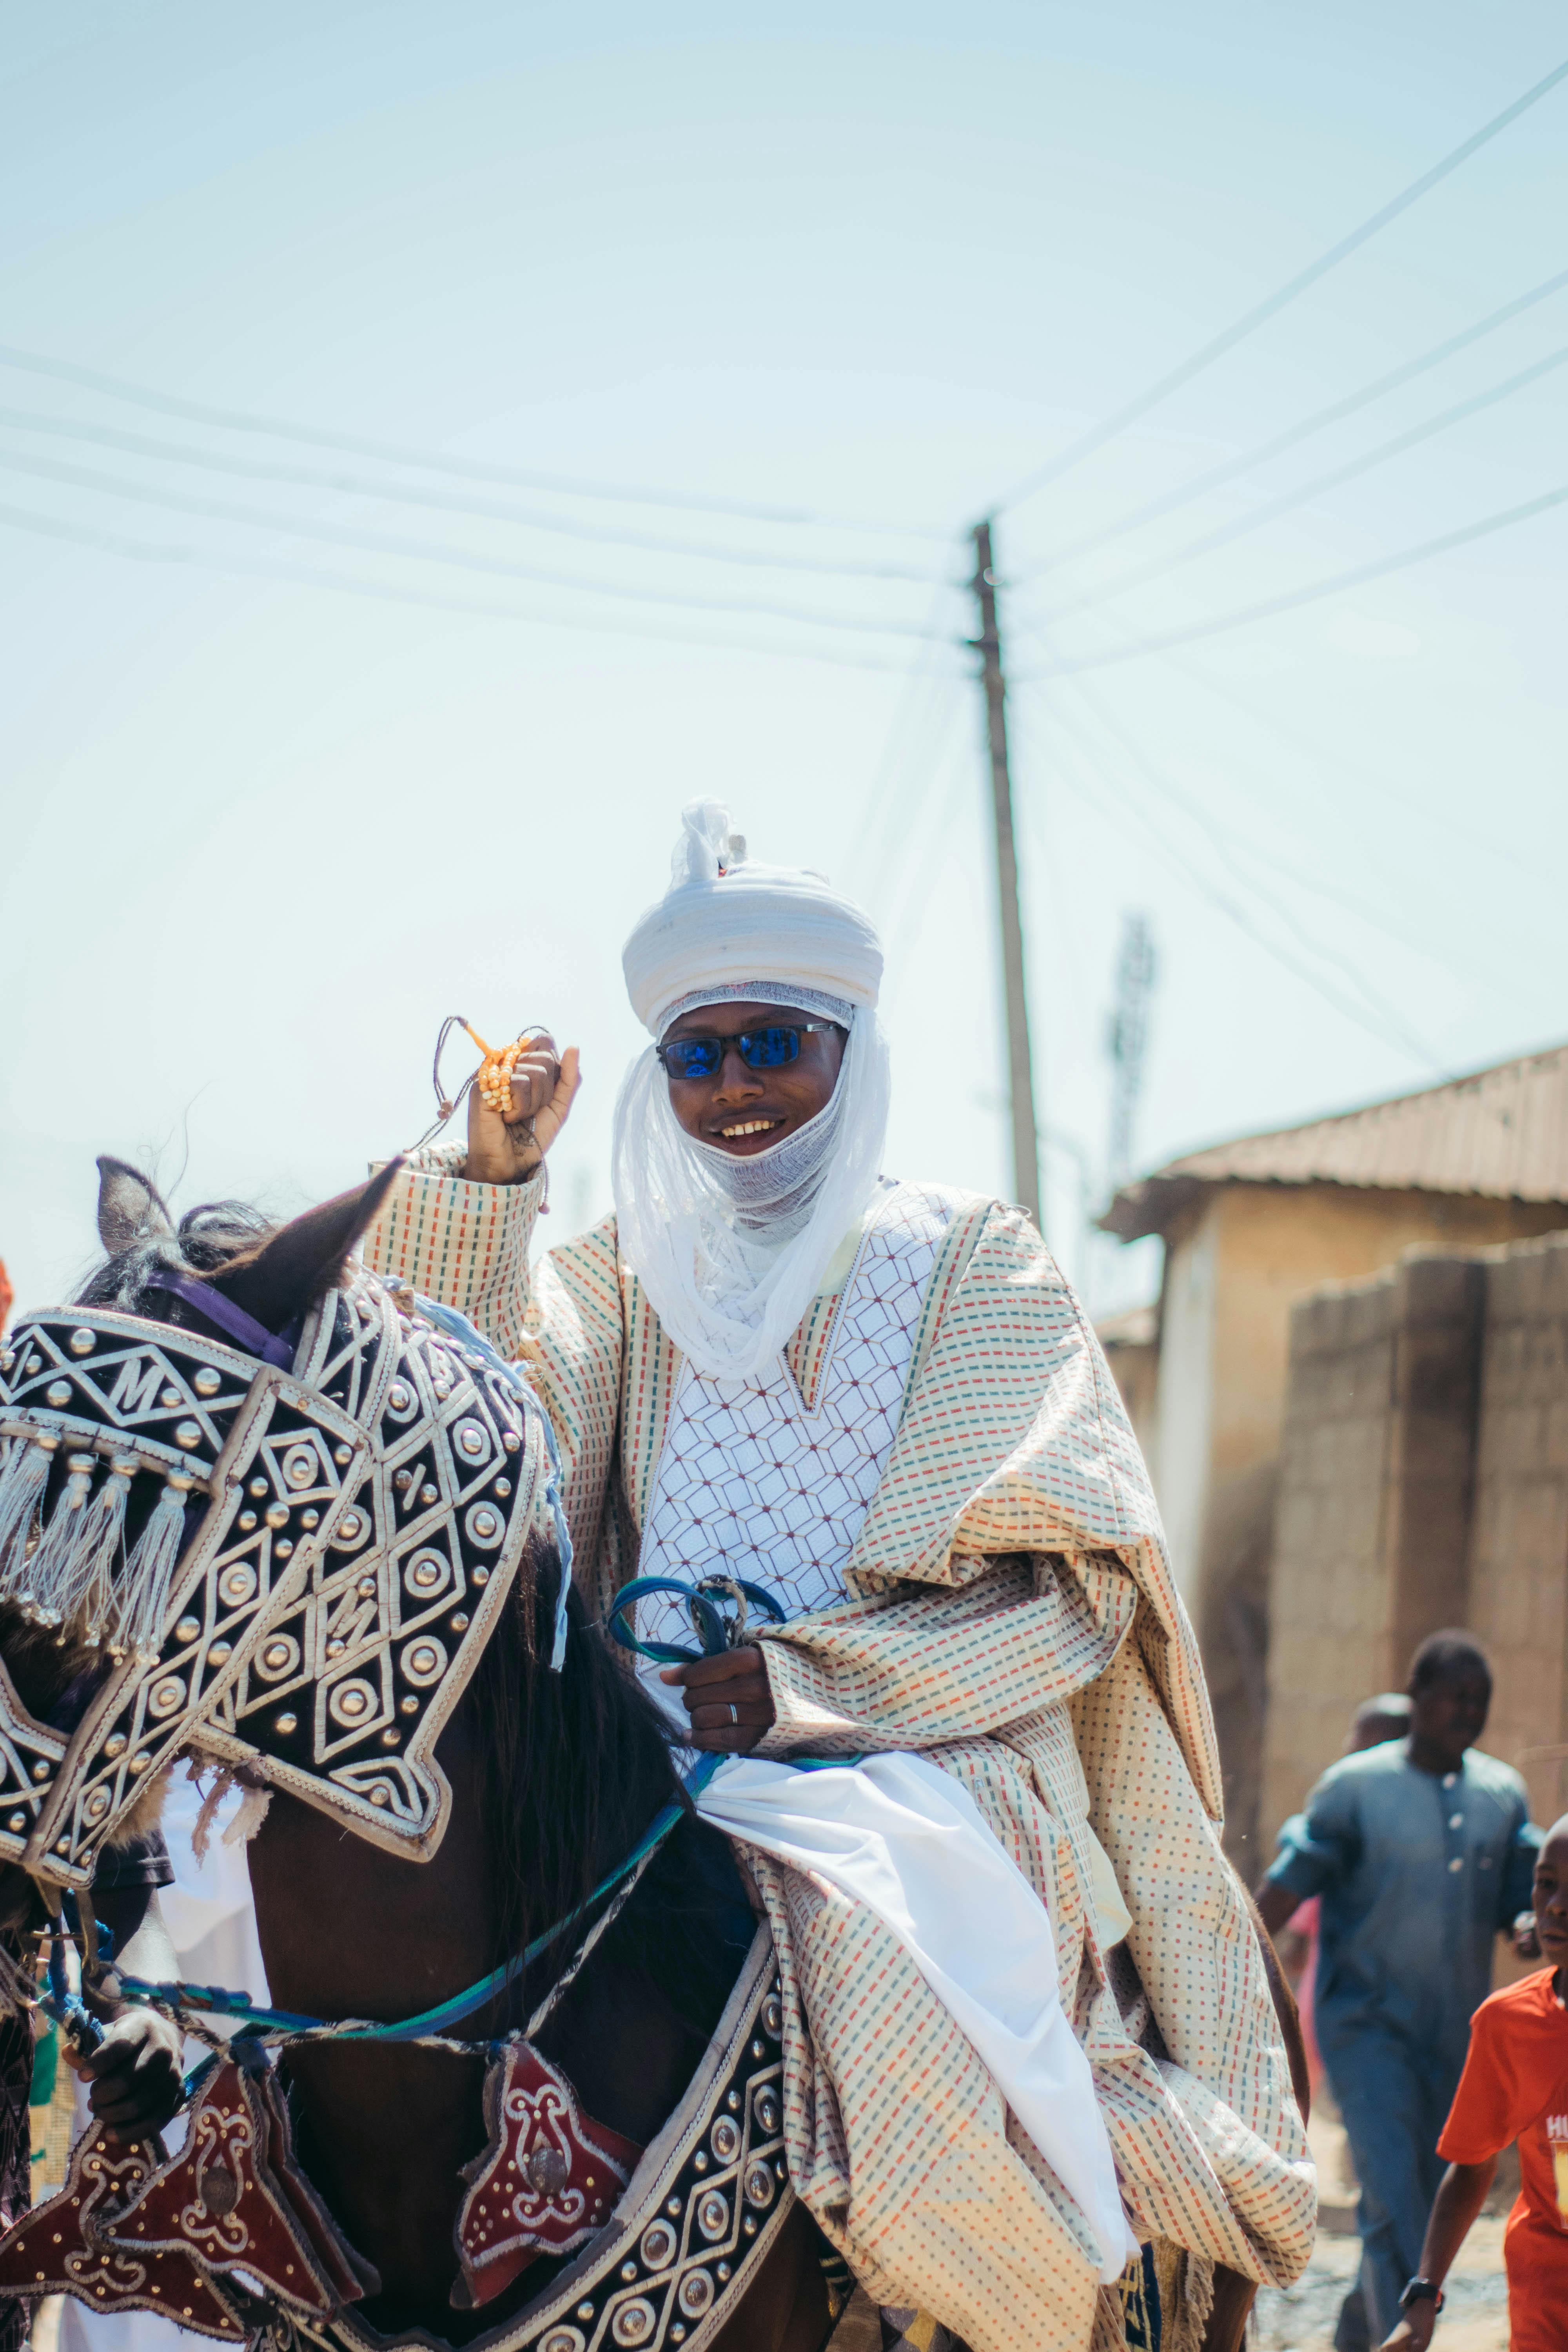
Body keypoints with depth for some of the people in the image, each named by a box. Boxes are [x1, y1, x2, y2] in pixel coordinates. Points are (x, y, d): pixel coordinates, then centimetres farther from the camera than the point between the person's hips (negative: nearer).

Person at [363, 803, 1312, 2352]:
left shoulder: (972, 1267, 9)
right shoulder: (625, 1278, 18)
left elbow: (1064, 1582, -1)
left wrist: (800, 1685, -14)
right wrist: (486, 1179, -8)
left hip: (928, 1772, -4)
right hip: (656, 1775, 4)